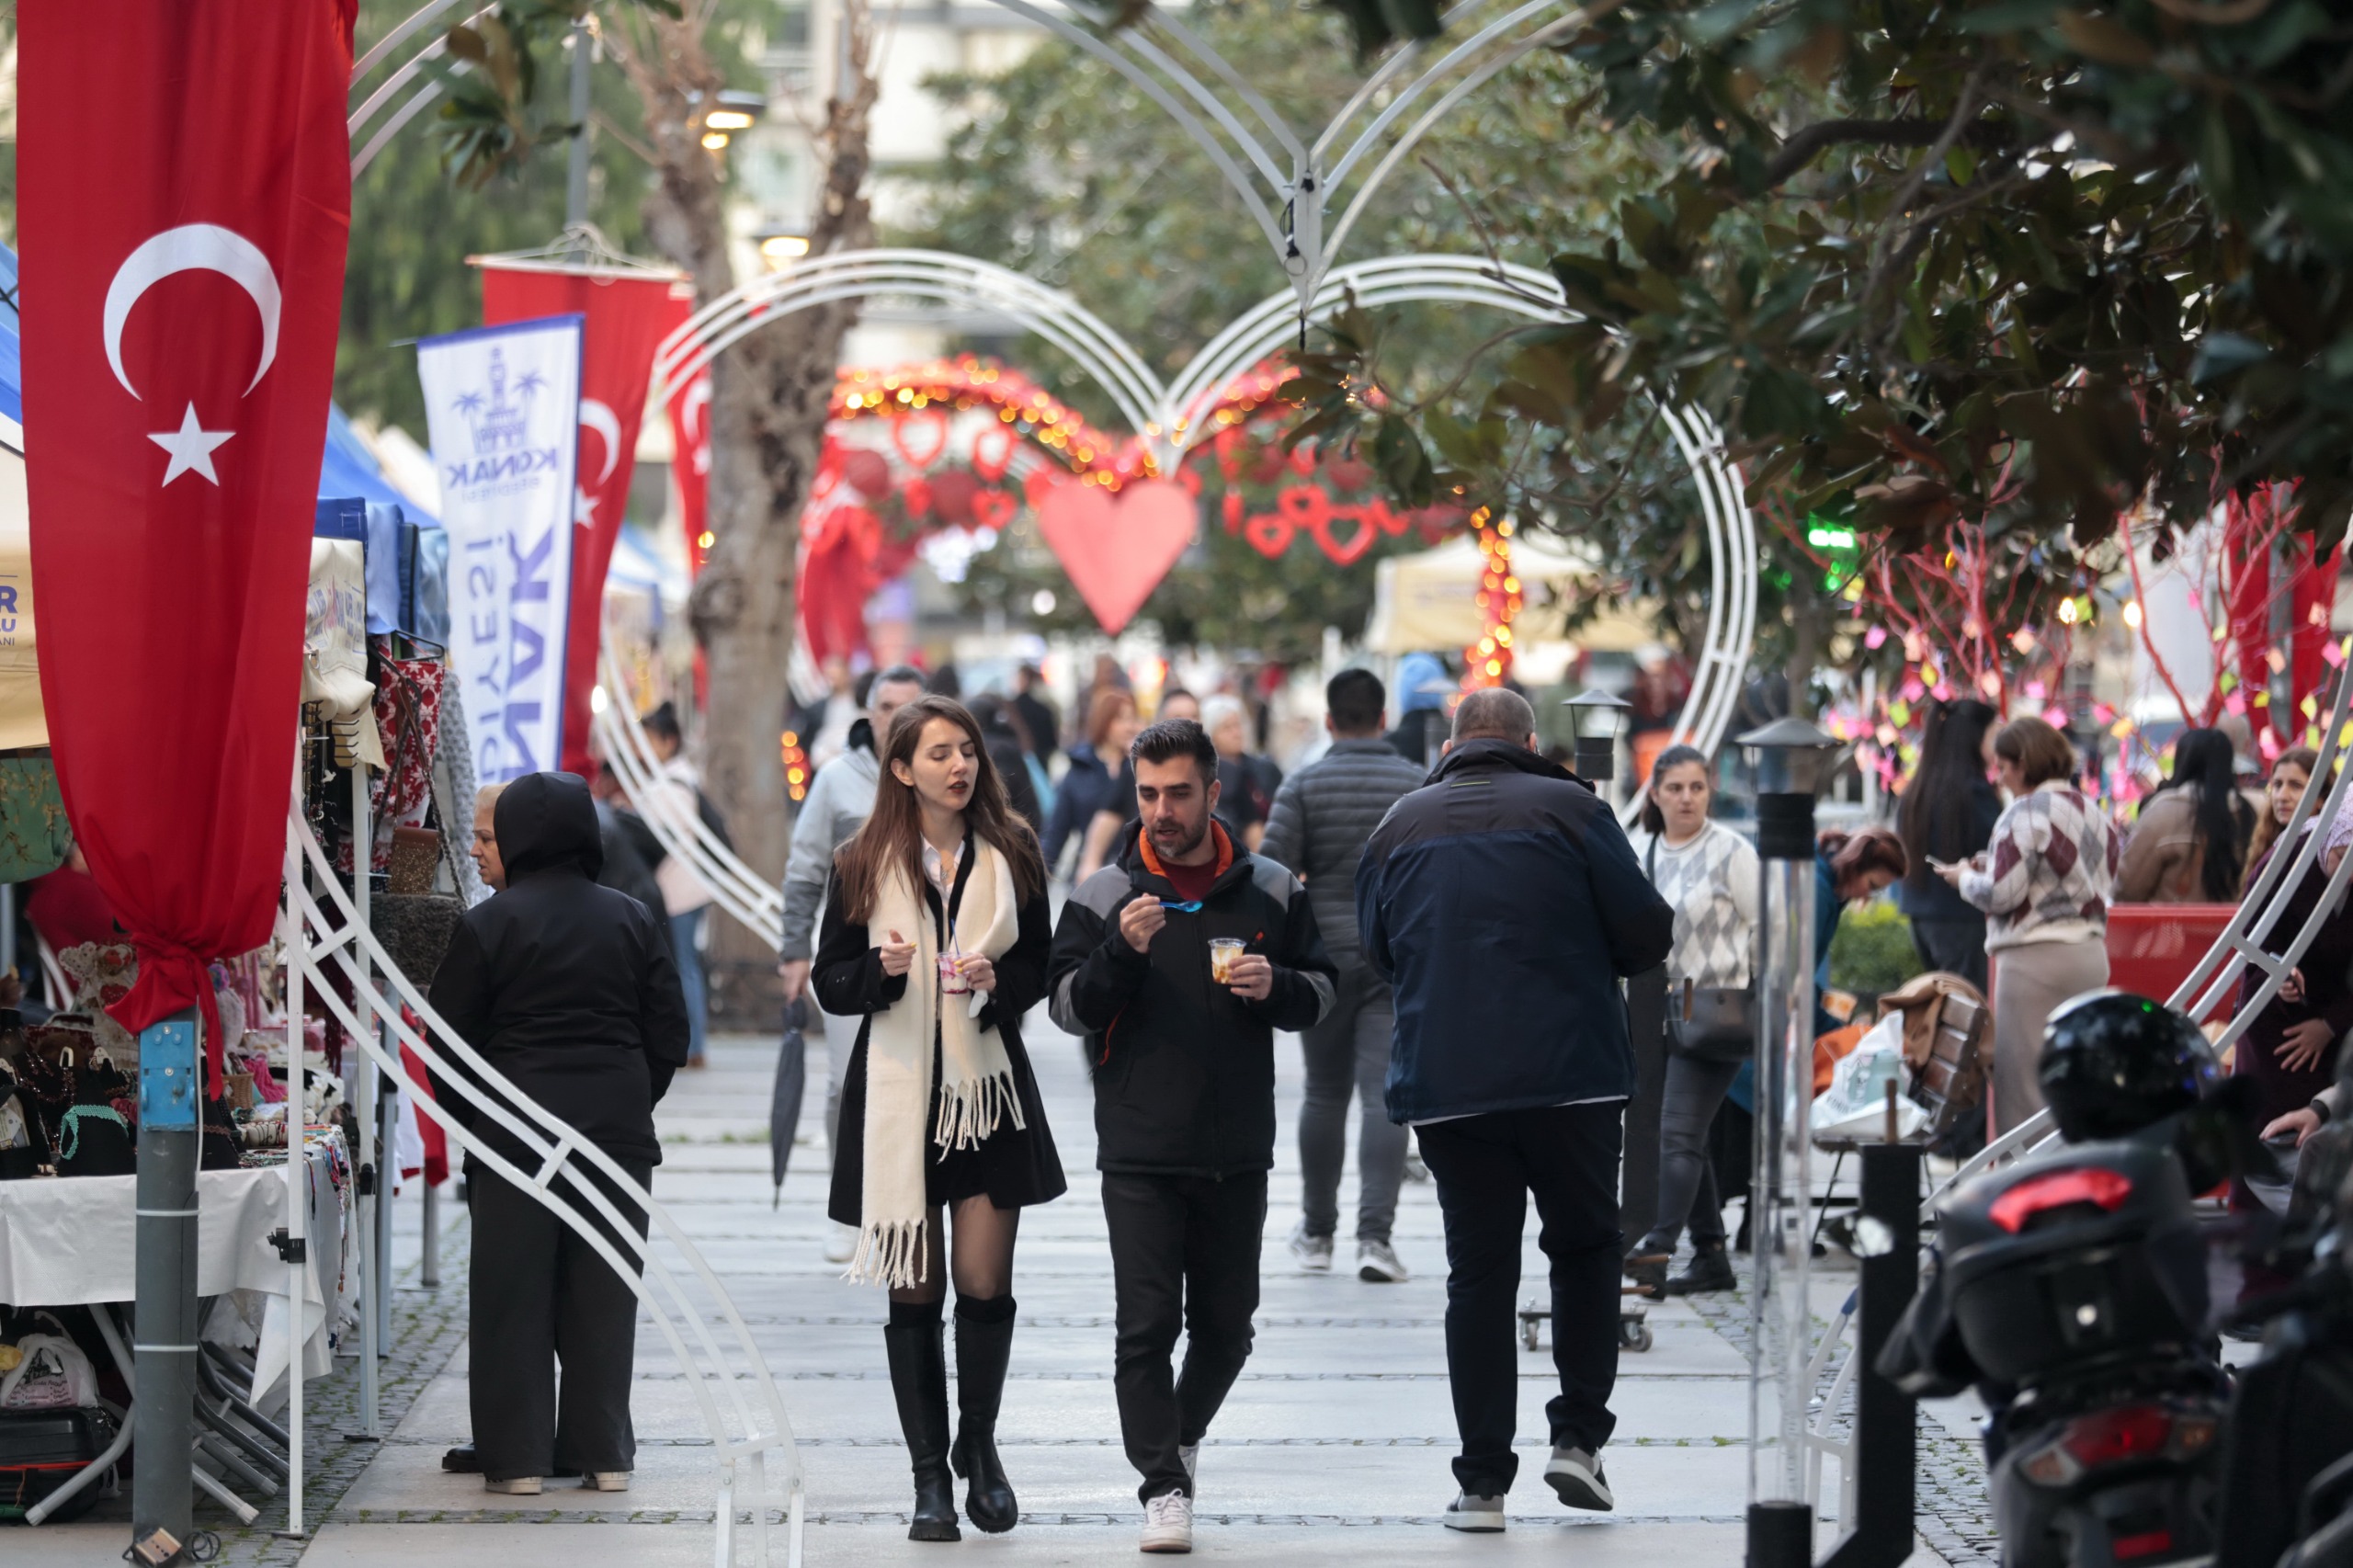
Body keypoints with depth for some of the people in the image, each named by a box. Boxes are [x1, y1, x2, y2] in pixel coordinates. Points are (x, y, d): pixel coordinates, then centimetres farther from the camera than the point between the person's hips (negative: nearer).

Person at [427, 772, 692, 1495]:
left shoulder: (488, 925, -6)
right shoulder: (633, 921, 6)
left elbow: (452, 1041, -4)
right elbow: (669, 1036, 8)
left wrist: (470, 1121, 10)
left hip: (515, 1132, -3)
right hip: (618, 1130, 4)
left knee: (511, 1297, 3)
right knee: (603, 1293, 9)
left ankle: (515, 1456, 2)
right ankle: (603, 1453, 11)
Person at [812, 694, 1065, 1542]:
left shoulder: (1010, 856, 5)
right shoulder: (863, 865, 2)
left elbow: (1040, 968, 10)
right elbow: (830, 983, 4)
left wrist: (997, 982, -11)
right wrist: (881, 969, -16)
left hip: (988, 1088, 1)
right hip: (896, 1090, -1)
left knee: (985, 1283, -2)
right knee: (913, 1289, 0)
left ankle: (977, 1446, 21)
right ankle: (930, 1478, 8)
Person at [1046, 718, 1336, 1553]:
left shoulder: (1272, 892, 5)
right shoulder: (1102, 896, 0)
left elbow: (1322, 990, 12)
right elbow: (1067, 1005, -2)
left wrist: (1276, 987, -10)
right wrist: (1122, 951, -20)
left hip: (1238, 1153, 2)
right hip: (1138, 1154, -2)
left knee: (1225, 1323, 12)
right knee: (1147, 1324, -8)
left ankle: (1181, 1434, 37)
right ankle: (1163, 1485, -2)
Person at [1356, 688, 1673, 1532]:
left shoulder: (1399, 828, 9)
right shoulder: (1569, 809, -1)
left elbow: (1379, 955, 16)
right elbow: (1647, 932, -4)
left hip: (1443, 1084, 2)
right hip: (1568, 1073, -2)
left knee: (1478, 1272, 5)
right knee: (1585, 1246, 16)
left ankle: (1482, 1483, 3)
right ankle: (1578, 1436, 7)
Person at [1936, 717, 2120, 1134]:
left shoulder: (2026, 813, -11)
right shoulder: (2093, 814, 12)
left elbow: (2002, 893, -16)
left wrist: (1966, 878, 6)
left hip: (2036, 958, -8)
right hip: (2091, 954, 8)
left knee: (2024, 1078, -4)